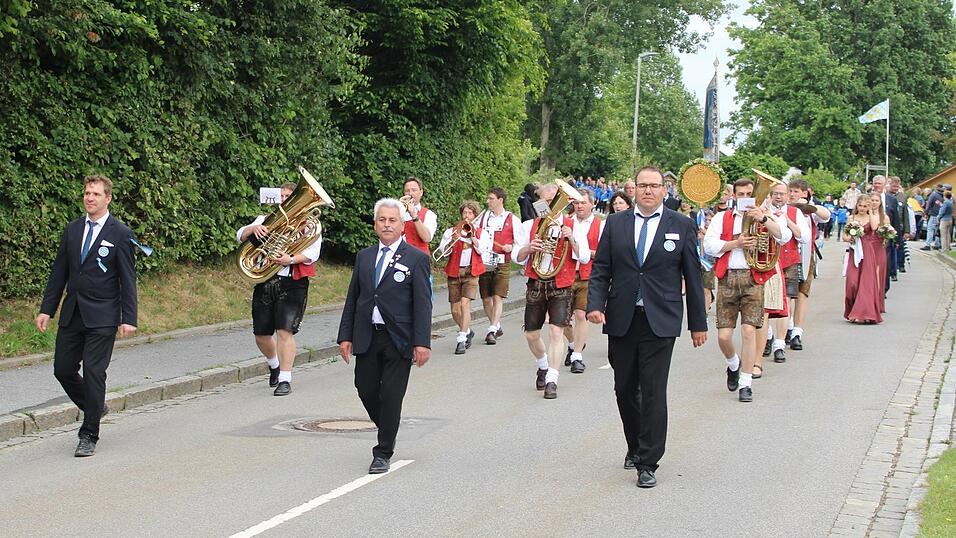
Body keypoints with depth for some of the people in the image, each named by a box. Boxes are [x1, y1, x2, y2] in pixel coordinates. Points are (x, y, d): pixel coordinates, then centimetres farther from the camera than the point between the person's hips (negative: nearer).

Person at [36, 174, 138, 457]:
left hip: (101, 317, -5)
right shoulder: (72, 230, 10)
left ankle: (89, 435, 5)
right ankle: (95, 407, 33)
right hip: (72, 315, 5)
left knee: (93, 372, -6)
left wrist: (128, 318, -11)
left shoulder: (121, 234, -4)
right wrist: (46, 309, 8)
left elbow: (128, 279, -5)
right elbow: (59, 272, 13)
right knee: (63, 369, 8)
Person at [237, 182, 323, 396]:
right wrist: (253, 228, -17)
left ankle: (285, 380, -9)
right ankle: (275, 365, 37)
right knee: (261, 335, 9)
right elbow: (240, 236, 5)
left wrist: (291, 259, -25)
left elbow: (312, 253, -7)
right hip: (264, 283, 4)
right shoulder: (266, 220, 16)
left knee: (285, 331, -14)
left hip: (292, 284, -4)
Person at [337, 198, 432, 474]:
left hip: (398, 340, -4)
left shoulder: (417, 259, -2)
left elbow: (423, 304, -7)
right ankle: (388, 433, 32)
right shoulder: (363, 257, 12)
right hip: (366, 337, 4)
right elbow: (352, 299, 14)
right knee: (366, 390, 5)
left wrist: (422, 343, -13)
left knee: (391, 396, -2)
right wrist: (345, 336, 7)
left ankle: (383, 454, 8)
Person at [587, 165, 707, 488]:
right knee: (624, 389, 11)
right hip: (621, 320, 3)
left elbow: (693, 276, 5)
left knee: (653, 392, -6)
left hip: (660, 322, -3)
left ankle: (648, 463, 0)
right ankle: (635, 446, 32)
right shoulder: (616, 223, 8)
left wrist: (698, 323, 5)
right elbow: (600, 269, 7)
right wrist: (595, 305, -9)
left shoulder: (681, 226, 3)